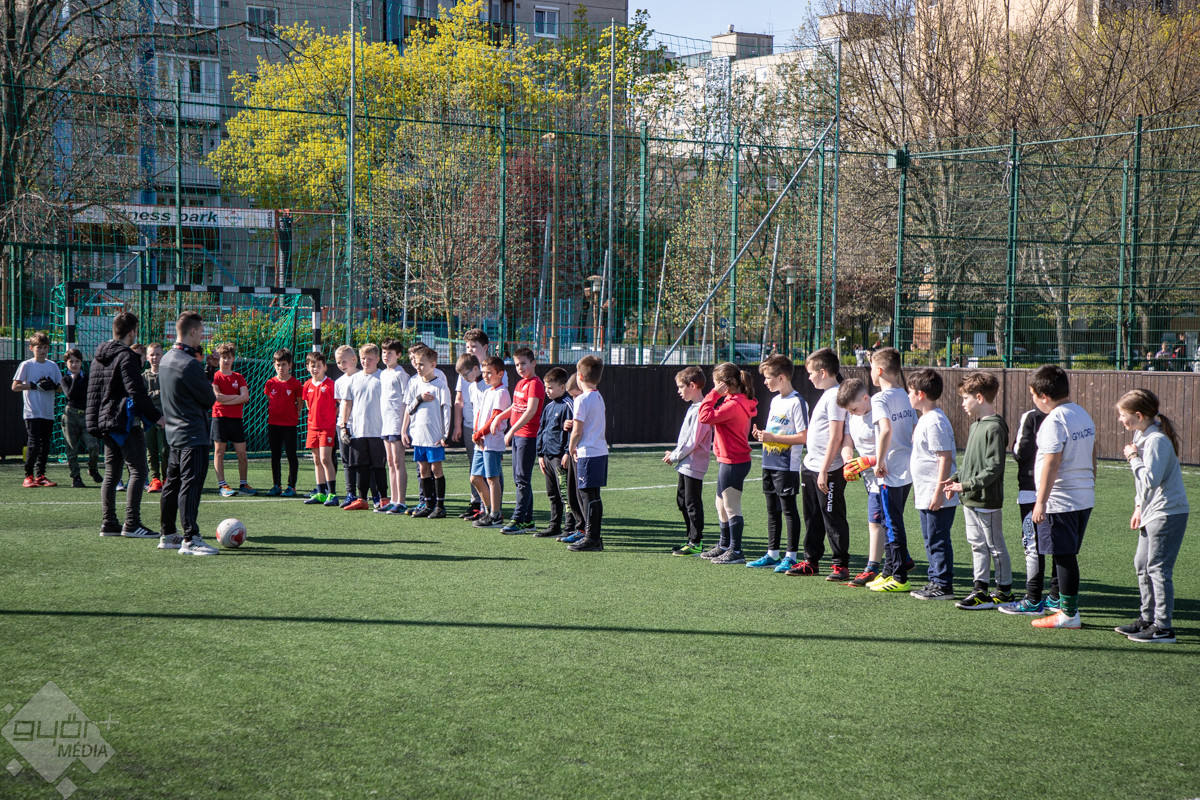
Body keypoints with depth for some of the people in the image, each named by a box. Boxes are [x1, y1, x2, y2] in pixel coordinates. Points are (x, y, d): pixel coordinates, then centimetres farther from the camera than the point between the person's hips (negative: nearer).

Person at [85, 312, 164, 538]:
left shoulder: (99, 357, 15)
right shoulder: (126, 356, -13)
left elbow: (93, 392, 20)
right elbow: (137, 392, -18)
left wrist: (94, 422, 25)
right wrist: (157, 417, -13)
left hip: (105, 420, 9)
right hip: (126, 421, -9)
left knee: (111, 473, 11)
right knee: (138, 471, -7)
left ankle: (109, 523, 10)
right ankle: (131, 523, -12)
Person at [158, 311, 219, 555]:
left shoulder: (165, 359, 11)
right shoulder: (189, 364, -19)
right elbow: (209, 398, -14)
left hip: (174, 432, 10)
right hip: (194, 434, -10)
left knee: (172, 484, 15)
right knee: (191, 485, -10)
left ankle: (168, 535, 22)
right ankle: (190, 539, -11)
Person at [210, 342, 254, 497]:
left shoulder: (239, 377, 11)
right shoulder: (215, 376, 1)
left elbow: (245, 396, -2)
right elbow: (217, 396, -13)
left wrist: (226, 401, -10)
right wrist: (236, 397, -5)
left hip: (236, 419, 3)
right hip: (220, 418, -3)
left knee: (242, 452, 2)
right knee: (219, 451, -2)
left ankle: (243, 484, 10)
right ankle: (222, 485, 0)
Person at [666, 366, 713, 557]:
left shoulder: (700, 410, -19)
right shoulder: (693, 407, 13)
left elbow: (693, 441, -21)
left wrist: (675, 456, -11)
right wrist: (675, 455, 9)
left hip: (694, 466, -10)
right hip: (685, 464, 10)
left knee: (692, 504, -4)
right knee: (682, 501, 16)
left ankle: (696, 543, 2)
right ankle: (692, 539, 24)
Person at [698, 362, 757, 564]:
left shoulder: (733, 404, -21)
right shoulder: (741, 402, 12)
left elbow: (705, 417, -25)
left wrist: (714, 394, -20)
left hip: (733, 462, -11)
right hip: (730, 461, 11)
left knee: (731, 508, -5)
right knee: (722, 505, 21)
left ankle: (736, 551, 0)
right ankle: (724, 545, 32)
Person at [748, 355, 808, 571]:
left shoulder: (796, 402, -14)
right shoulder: (775, 400, 14)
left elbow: (803, 437, -18)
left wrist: (773, 438, -18)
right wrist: (761, 434, 3)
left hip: (787, 466, -9)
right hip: (770, 464, 9)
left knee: (789, 509, -4)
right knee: (772, 510, 13)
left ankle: (791, 556, 0)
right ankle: (772, 554, 20)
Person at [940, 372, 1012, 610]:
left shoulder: (995, 428, -17)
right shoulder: (975, 426, 12)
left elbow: (994, 468, -21)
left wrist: (967, 485, -21)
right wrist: (955, 479, 6)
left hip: (987, 501, -9)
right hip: (970, 500, 9)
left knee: (995, 546, 1)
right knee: (977, 545, 13)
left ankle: (1004, 591, 10)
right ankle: (980, 589, 19)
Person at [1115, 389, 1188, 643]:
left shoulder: (1157, 440, -19)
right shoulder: (1142, 436, 12)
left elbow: (1150, 479, -26)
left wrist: (1133, 457, -15)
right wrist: (1139, 508, 19)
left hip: (1167, 513, -11)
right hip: (1151, 512, 11)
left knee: (1157, 568, -8)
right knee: (1142, 565, 16)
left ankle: (1163, 628, -4)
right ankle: (1147, 619, 26)